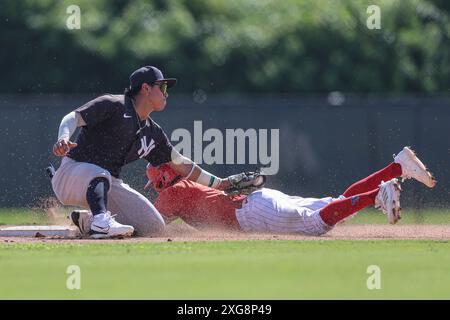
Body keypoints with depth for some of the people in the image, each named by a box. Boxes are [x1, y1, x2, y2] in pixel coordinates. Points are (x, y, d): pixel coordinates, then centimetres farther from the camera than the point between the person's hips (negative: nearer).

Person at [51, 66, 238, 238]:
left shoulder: (153, 133, 15)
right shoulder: (113, 106, -7)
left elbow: (180, 165, 24)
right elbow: (73, 118, -17)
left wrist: (220, 184, 24)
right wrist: (63, 139, -40)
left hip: (111, 185, 8)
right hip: (74, 171, -8)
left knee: (154, 226, -7)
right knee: (100, 175, -41)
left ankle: (88, 222, 3)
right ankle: (101, 220, -57)